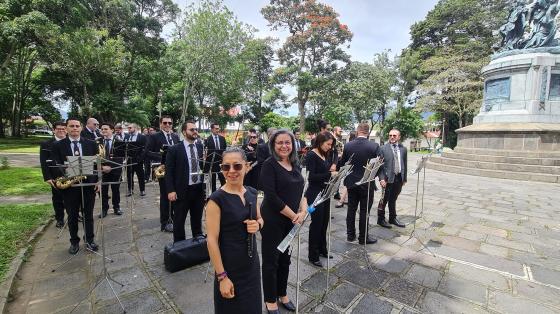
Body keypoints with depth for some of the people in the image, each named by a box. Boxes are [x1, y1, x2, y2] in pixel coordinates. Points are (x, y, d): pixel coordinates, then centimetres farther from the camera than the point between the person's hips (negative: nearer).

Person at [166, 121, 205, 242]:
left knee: (197, 219, 18)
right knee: (179, 221, 11)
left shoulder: (201, 147, 5)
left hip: (199, 189, 4)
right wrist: (170, 190, -13)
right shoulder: (174, 149, -6)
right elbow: (169, 171, -7)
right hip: (182, 190, -3)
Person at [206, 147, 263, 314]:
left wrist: (258, 224, -11)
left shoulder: (252, 192, -2)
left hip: (252, 263, 5)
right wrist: (222, 276, -16)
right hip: (230, 267, -5)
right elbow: (212, 240, -17)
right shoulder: (217, 199, -19)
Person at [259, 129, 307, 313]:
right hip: (273, 220, -6)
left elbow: (300, 190, 8)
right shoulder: (269, 165, -14)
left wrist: (303, 211, -10)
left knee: (285, 258, 19)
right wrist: (294, 215, -15)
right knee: (271, 260, 9)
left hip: (291, 220, 6)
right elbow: (271, 196, -20)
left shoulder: (295, 165, 6)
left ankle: (282, 294, 40)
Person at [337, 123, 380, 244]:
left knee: (351, 209, 14)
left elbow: (342, 164, 0)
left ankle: (350, 234, 24)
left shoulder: (347, 145, -6)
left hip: (351, 182, 3)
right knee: (364, 211, 7)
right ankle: (363, 237, 17)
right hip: (367, 183, -3)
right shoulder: (374, 146, -12)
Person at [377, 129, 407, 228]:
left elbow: (404, 164, 12)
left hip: (399, 178, 5)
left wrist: (404, 178, 11)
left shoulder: (403, 149, 8)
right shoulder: (383, 149, -6)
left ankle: (393, 218, 32)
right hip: (388, 179, -4)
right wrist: (382, 178, -16)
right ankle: (381, 219, 19)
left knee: (393, 200, 18)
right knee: (384, 200, 5)